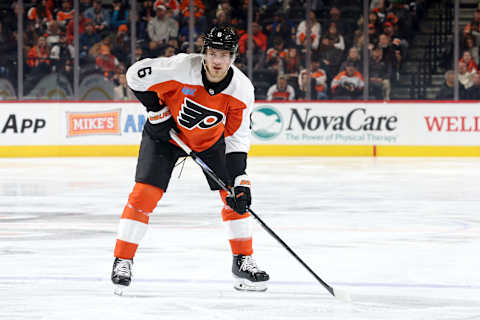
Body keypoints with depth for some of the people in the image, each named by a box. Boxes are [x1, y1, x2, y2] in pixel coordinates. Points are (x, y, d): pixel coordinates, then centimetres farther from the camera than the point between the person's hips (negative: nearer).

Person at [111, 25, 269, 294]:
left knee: (235, 195, -3)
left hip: (210, 139, 3)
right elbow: (136, 74, -20)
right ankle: (123, 261, -5)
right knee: (145, 193, -14)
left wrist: (241, 180, -20)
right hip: (165, 132, -3)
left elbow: (237, 137, -13)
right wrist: (157, 110, -18)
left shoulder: (242, 89, -22)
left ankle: (243, 261, 11)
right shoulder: (181, 68, -32)